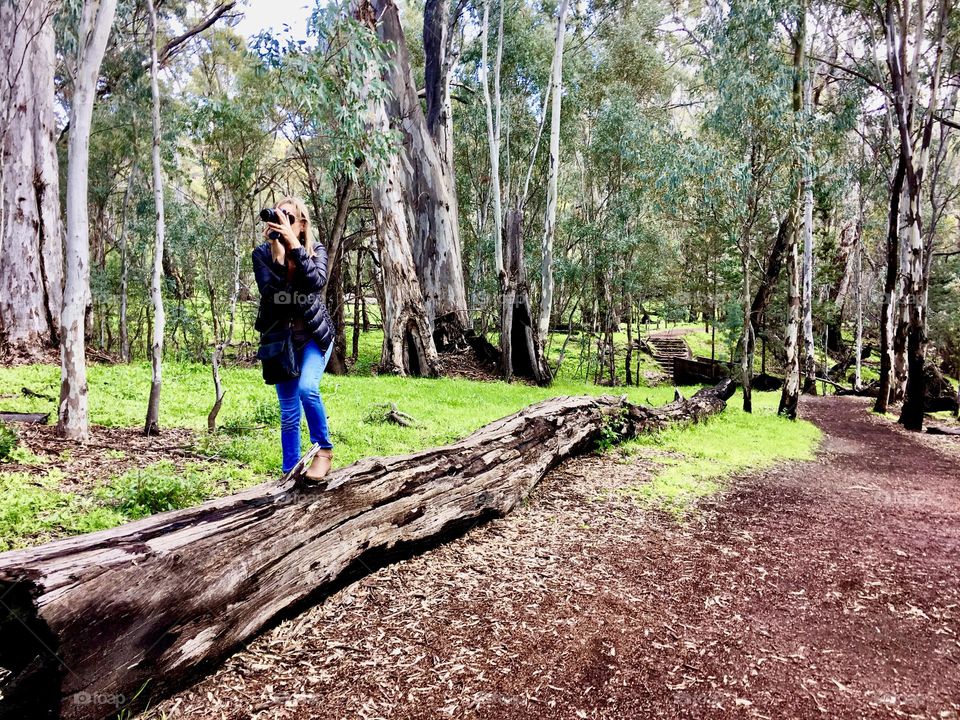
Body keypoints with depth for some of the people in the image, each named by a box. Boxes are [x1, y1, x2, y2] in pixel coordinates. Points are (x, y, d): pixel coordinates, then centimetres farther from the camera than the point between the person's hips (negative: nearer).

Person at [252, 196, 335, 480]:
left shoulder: (316, 251, -8)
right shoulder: (262, 253, -7)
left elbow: (317, 281, -27)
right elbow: (269, 291, -22)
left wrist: (293, 244, -32)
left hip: (314, 334, -1)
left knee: (307, 388, -27)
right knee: (288, 411, 5)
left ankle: (324, 449, -7)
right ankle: (290, 473, 17)